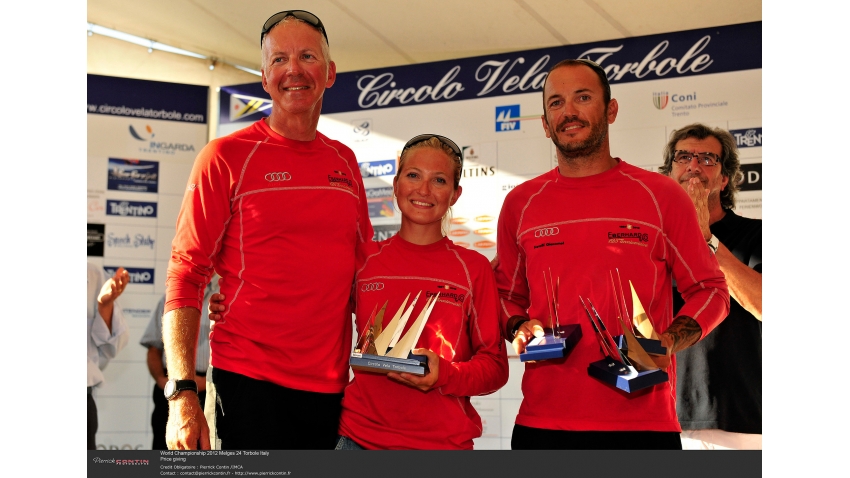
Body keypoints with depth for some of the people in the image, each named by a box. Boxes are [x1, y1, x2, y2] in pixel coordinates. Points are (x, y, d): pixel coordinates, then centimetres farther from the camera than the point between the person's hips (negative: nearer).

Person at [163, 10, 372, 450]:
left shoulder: (345, 162, 11)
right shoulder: (225, 157, -3)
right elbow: (184, 276, -6)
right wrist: (182, 394, -14)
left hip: (332, 390, 5)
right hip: (250, 383, -4)